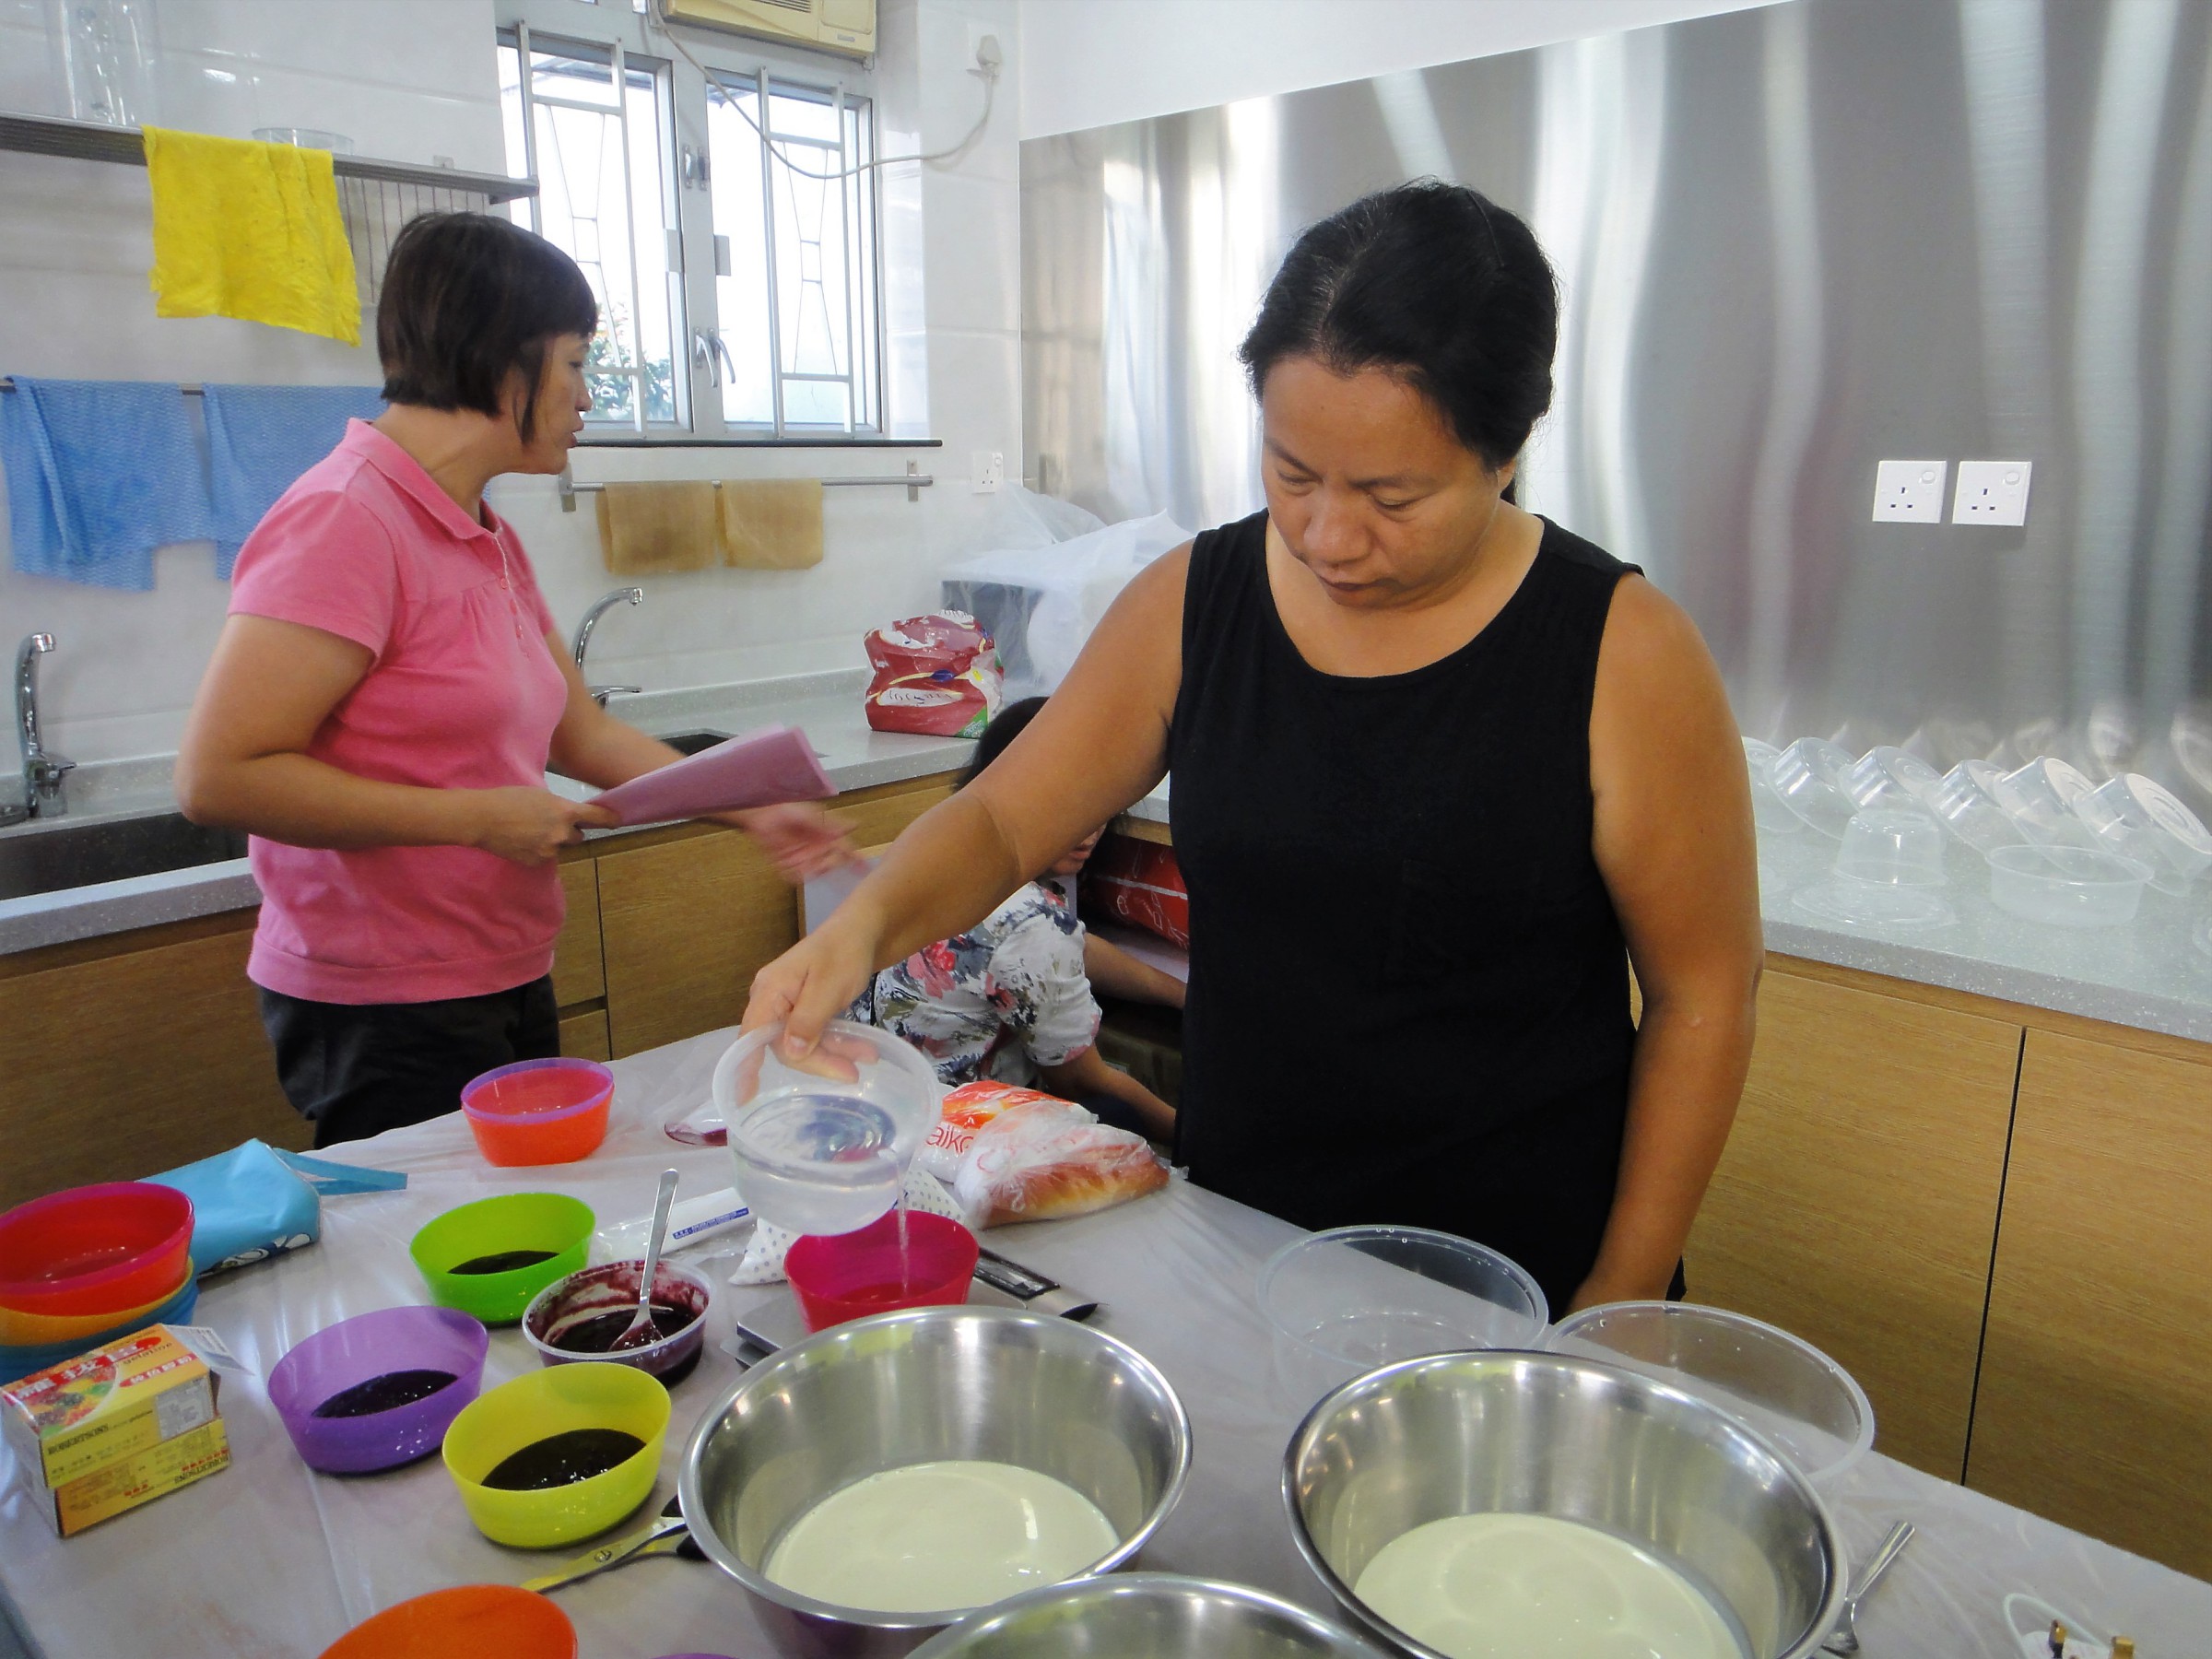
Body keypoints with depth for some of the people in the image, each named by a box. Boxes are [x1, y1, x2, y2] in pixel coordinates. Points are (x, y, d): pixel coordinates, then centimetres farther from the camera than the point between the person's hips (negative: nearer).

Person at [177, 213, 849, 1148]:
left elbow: (583, 735, 14)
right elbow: (219, 776, -22)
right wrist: (477, 817, -19)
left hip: (507, 990, 9)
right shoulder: (345, 519, -17)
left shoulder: (488, 541, 10)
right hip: (388, 1016, -9)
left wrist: (752, 812, 5)